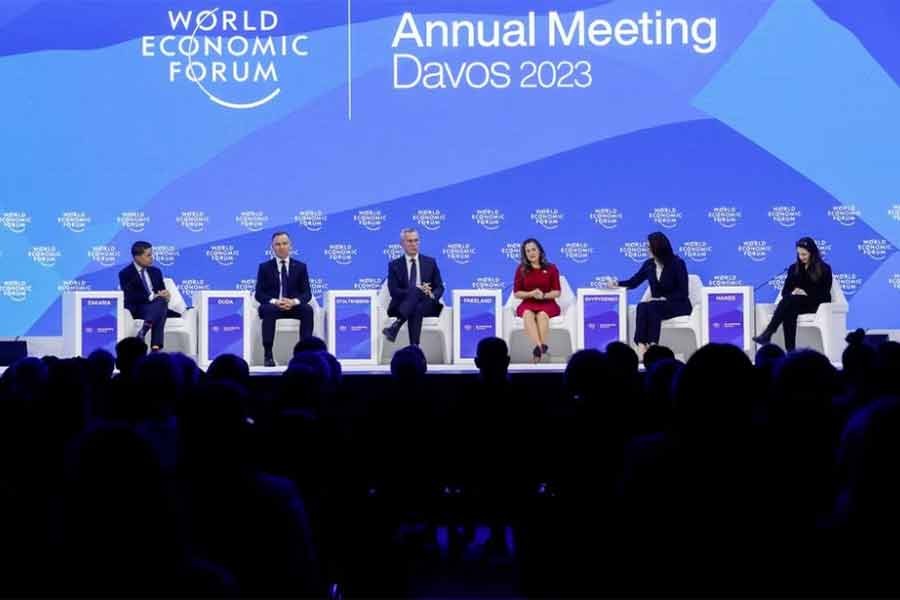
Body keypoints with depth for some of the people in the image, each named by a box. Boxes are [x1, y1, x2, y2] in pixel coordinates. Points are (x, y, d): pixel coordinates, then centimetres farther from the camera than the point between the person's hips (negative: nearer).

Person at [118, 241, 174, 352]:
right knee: (161, 301, -33)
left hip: (156, 308, 5)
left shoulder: (155, 272, 20)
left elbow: (162, 293, 15)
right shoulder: (126, 274, 1)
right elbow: (130, 297, -12)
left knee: (162, 300, -32)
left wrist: (165, 295, -11)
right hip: (137, 310, -5)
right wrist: (152, 296, -22)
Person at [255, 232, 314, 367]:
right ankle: (268, 354, -36)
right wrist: (274, 302, -21)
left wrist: (294, 302, -20)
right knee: (268, 310, -37)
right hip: (272, 306, -1)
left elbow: (307, 293, 3)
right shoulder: (265, 267, 6)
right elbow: (259, 294, -1)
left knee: (308, 310, -31)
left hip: (293, 306, 1)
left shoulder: (300, 267, 9)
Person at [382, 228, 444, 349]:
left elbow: (440, 287, 11)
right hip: (402, 305, -1)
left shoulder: (430, 262, 15)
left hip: (427, 305, 2)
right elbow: (394, 291, -4)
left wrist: (432, 295, -14)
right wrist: (417, 290, -19)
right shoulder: (394, 265, 8)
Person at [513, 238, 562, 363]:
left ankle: (539, 348, -44)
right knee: (528, 314, -36)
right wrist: (531, 294, -13)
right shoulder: (521, 269, 6)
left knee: (542, 315, -36)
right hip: (528, 303, 0)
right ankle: (541, 347, -52)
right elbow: (517, 293, 5)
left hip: (547, 303, 0)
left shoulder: (551, 268, 4)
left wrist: (543, 295, -17)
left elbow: (557, 292, 2)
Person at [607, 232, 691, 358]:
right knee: (642, 307, -31)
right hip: (657, 305, 5)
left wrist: (663, 299, -23)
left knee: (652, 308, -35)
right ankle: (641, 346, -44)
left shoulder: (677, 264, -11)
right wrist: (617, 283, -7)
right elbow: (634, 282, 12)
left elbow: (683, 292, -12)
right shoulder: (649, 264, 4)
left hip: (678, 305, -5)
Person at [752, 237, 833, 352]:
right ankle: (790, 350, -44)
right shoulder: (794, 268, 15)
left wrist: (807, 293, -19)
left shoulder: (824, 269, 3)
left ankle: (767, 334, -42)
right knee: (789, 312, -36)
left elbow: (824, 294, -4)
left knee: (789, 301, -34)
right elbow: (785, 291, 10)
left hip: (815, 304, -3)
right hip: (794, 303, 3)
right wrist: (792, 293, -14)